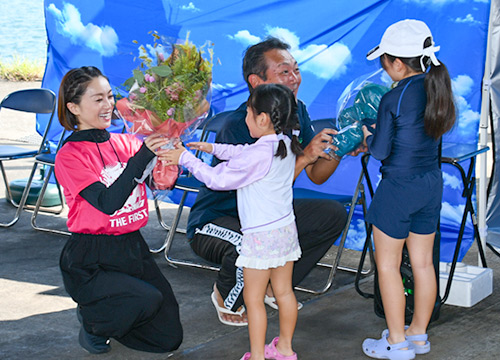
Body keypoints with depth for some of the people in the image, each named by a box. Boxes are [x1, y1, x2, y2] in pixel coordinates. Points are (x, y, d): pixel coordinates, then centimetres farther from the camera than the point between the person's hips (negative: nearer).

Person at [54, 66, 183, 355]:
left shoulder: (125, 142, 6)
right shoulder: (69, 156, -10)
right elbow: (108, 202, -23)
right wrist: (143, 155, -30)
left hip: (133, 249, 6)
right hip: (90, 262, -6)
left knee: (170, 338, 6)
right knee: (147, 299, -31)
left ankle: (103, 310, 29)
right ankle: (92, 321, 0)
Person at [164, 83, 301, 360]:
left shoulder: (258, 155, -24)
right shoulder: (285, 145, 3)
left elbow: (218, 179, -16)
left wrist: (186, 158, -8)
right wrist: (214, 148, 23)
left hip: (261, 235, -9)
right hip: (286, 228, 9)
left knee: (253, 298, 3)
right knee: (284, 291, 18)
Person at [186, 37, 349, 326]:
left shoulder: (297, 112, -4)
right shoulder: (236, 126, -28)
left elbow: (317, 176, -2)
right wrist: (304, 157, -39)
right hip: (216, 220, -7)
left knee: (334, 214, -5)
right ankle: (227, 296, -2)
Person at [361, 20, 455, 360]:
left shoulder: (393, 100, -19)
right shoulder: (436, 88, 2)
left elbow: (380, 150, -13)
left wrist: (364, 131, 6)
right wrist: (377, 133, 16)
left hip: (398, 188, -7)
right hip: (431, 184, 7)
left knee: (388, 265, 6)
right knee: (423, 263, 15)